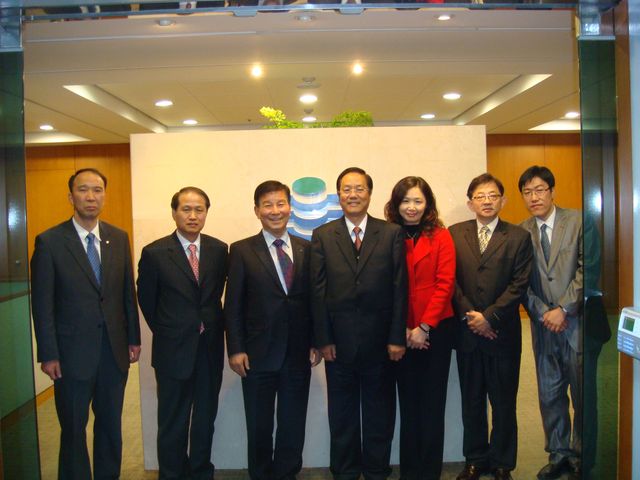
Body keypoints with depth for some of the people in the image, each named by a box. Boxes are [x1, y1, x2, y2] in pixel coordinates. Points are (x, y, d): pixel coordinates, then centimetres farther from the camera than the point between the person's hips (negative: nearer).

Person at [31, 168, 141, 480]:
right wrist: (48, 354, -9)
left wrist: (134, 338, 7)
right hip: (73, 352, -3)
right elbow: (42, 303, -8)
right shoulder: (49, 241, -9)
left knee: (111, 424, 17)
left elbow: (128, 292, 7)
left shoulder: (119, 238, 3)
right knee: (73, 428, 12)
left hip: (115, 350, 4)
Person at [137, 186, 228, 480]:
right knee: (173, 423, 12)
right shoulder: (155, 253, -10)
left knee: (205, 419, 17)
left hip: (210, 348, 3)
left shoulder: (219, 250, -1)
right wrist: (167, 332, 7)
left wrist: (209, 324, 7)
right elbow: (146, 300, 1)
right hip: (174, 350, -3)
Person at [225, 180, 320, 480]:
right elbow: (233, 305, -4)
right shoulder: (242, 251, -2)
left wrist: (315, 342, 2)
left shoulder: (306, 249, 4)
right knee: (259, 427, 13)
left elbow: (313, 299, 6)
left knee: (293, 425, 13)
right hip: (258, 354, -2)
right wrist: (235, 349, -8)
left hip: (298, 354, 2)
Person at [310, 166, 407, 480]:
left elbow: (399, 288, -3)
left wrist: (397, 337, -7)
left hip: (380, 341, 0)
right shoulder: (322, 236, 2)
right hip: (339, 341, 1)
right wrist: (323, 339, -5)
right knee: (342, 415, 14)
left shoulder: (392, 234, 0)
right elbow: (318, 292, 0)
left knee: (379, 413, 14)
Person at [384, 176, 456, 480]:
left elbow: (445, 284, -6)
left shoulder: (441, 236, -1)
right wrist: (401, 329, -8)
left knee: (433, 402, 8)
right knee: (408, 402, 11)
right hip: (402, 333, 1)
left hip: (435, 330, -1)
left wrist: (424, 327, -12)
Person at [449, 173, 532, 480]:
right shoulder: (454, 234, 5)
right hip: (467, 331, 2)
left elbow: (519, 285, -6)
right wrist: (469, 315, -10)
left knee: (503, 402, 10)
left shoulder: (518, 237, 0)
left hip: (503, 333, -1)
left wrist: (489, 317, -13)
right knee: (471, 401, 12)